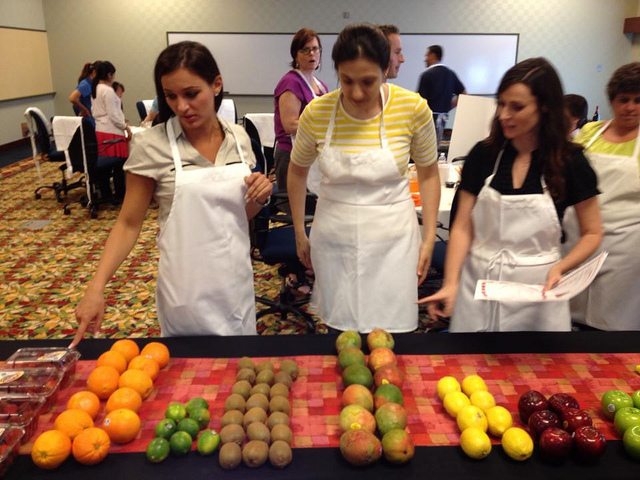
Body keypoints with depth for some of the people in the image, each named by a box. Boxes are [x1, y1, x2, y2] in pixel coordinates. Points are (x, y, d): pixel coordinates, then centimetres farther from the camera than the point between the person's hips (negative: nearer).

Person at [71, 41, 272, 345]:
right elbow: (129, 223, -6)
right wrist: (96, 288, -16)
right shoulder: (151, 145, -12)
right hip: (186, 289, -3)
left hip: (236, 280, 4)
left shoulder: (238, 138, -1)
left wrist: (259, 197, -12)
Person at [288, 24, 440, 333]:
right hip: (334, 237, 1)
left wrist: (429, 238, 0)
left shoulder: (413, 109, -14)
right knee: (339, 326, 14)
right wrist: (300, 233, 11)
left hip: (392, 237, -1)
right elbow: (298, 171, 6)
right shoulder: (316, 112, -11)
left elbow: (428, 173, 1)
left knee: (390, 328, 7)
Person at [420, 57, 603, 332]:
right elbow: (462, 228, -2)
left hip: (536, 289, -1)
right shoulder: (483, 154, -2)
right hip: (478, 284, 1)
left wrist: (560, 268, -16)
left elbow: (592, 233, 3)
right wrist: (450, 284, -14)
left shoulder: (569, 162, -6)